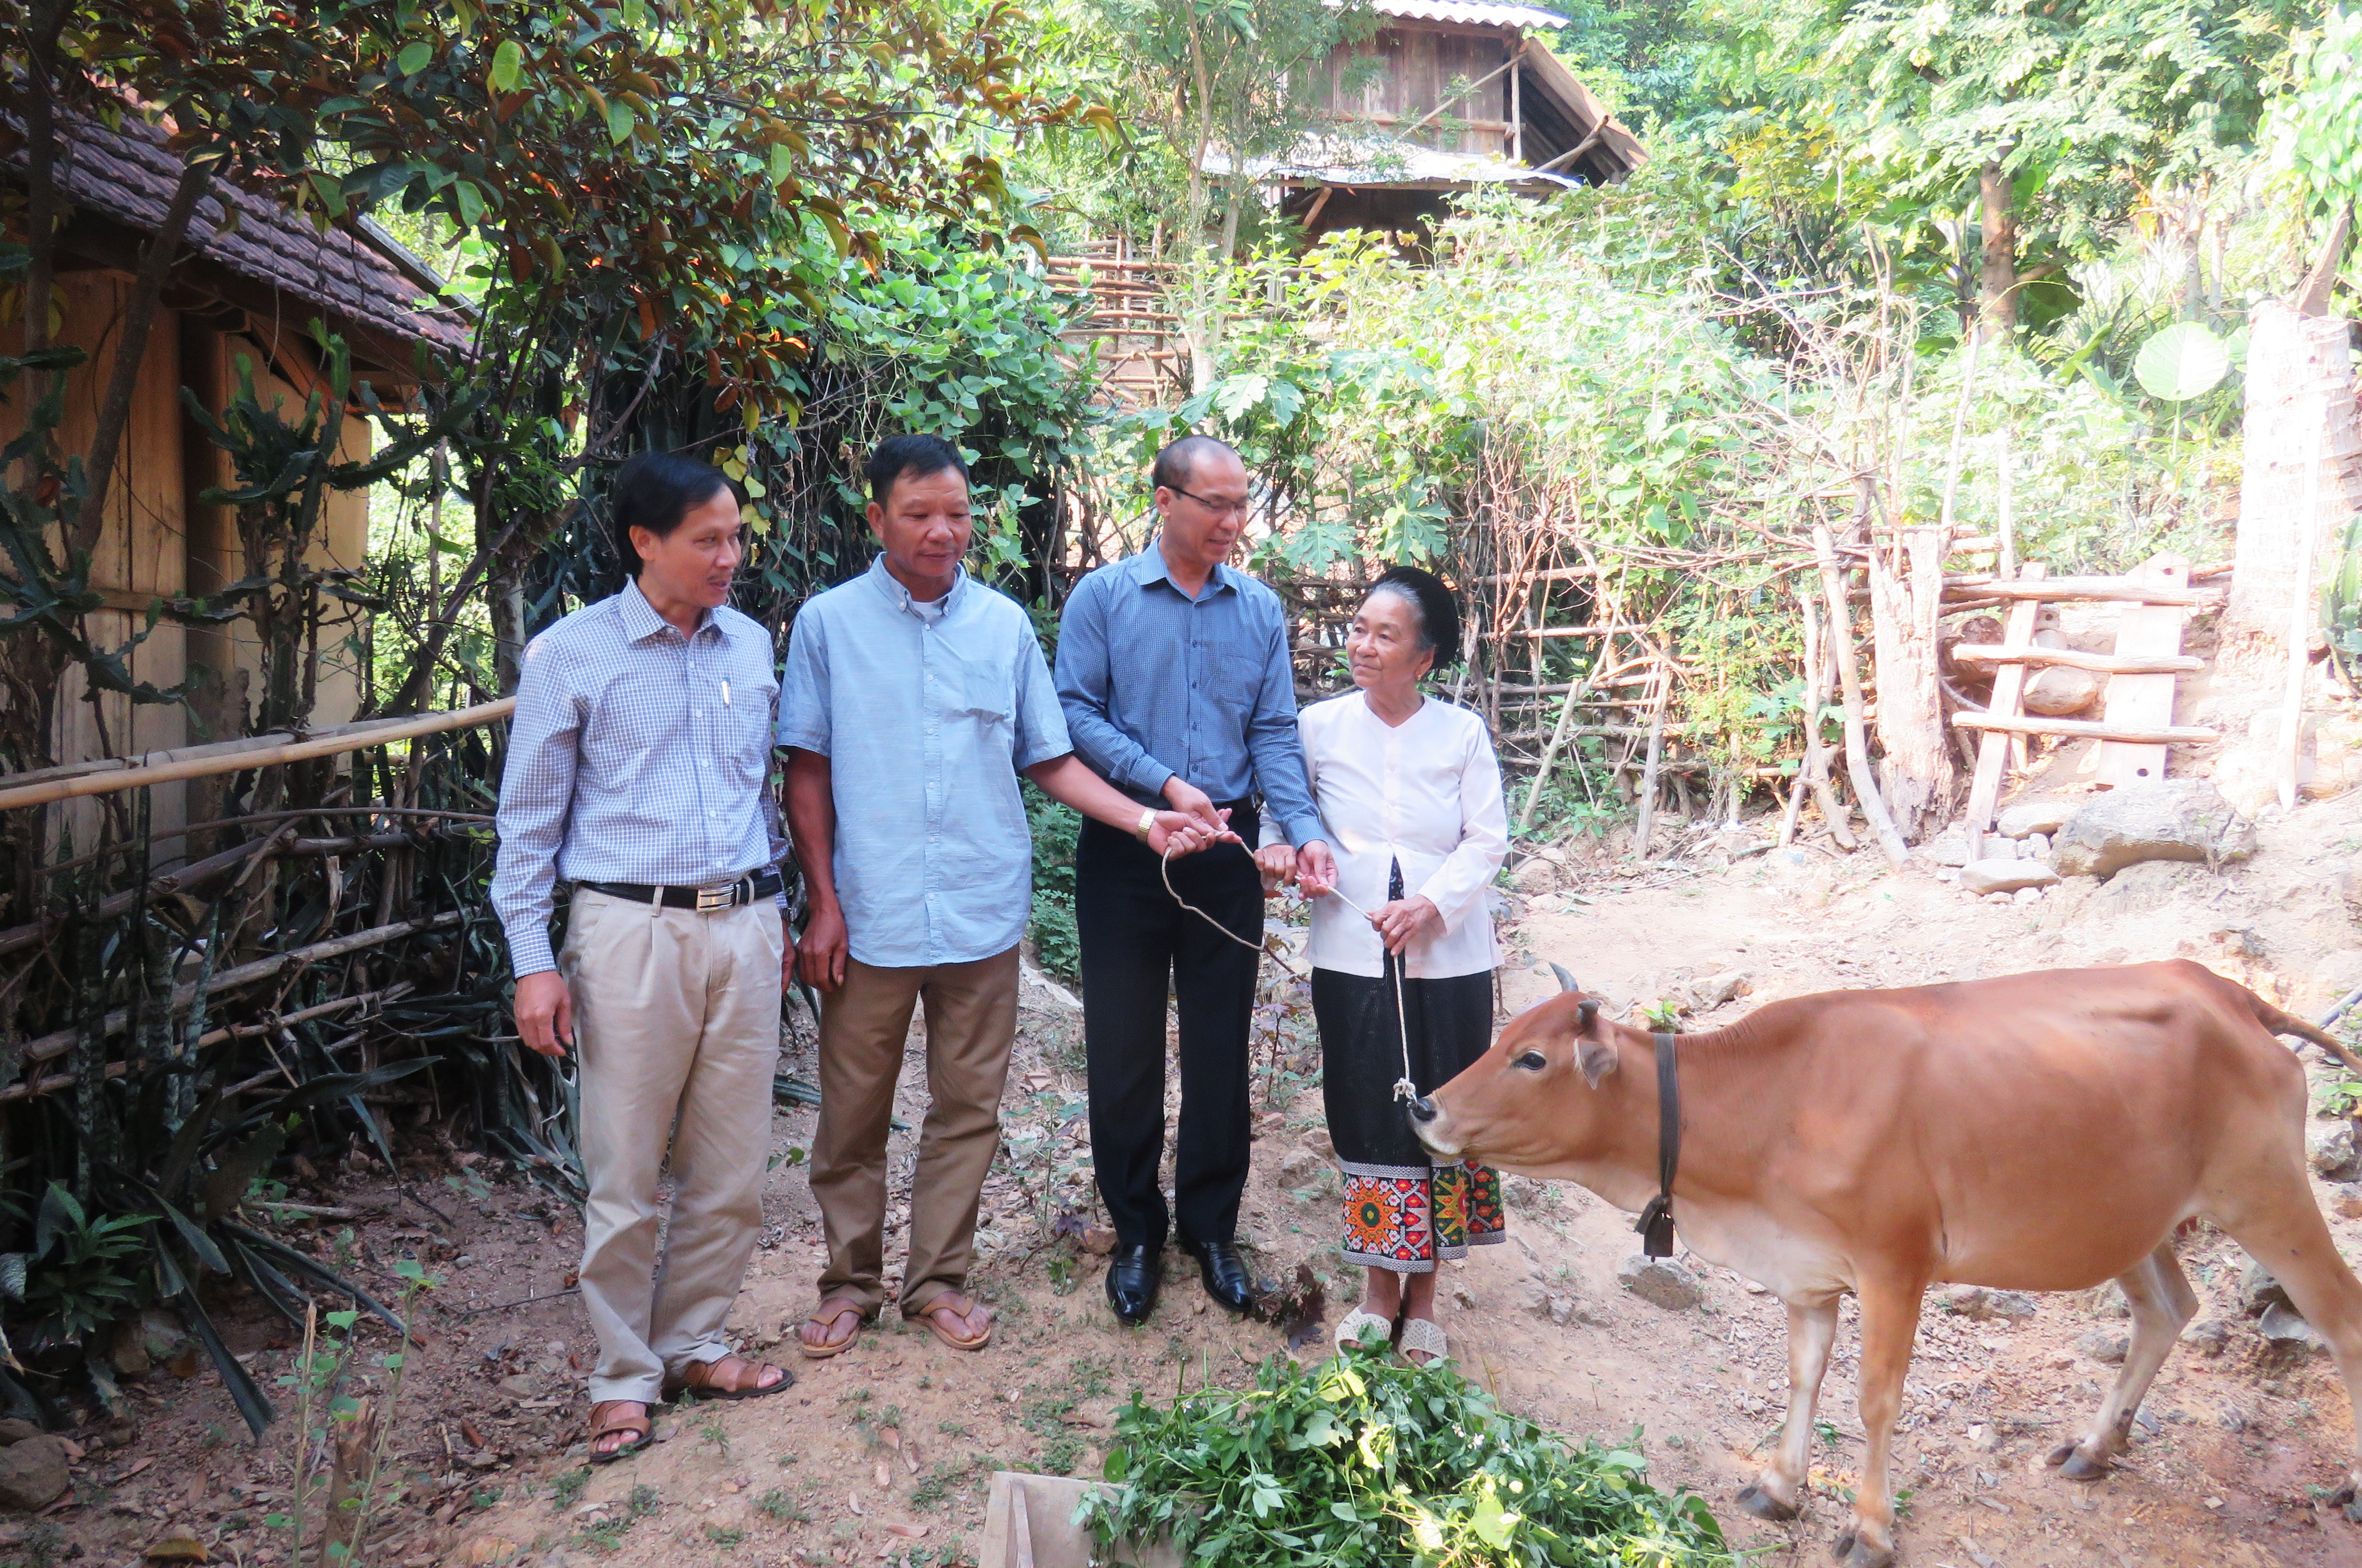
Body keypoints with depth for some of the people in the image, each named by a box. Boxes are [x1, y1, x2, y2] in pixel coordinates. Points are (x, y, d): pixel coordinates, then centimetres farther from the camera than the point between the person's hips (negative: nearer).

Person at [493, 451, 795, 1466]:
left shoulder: (752, 646, 9)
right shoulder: (570, 655, -3)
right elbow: (529, 819, -1)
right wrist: (534, 962, -5)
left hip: (743, 927, 4)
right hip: (631, 928, -4)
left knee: (732, 1166, 10)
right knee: (625, 1173, 3)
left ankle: (691, 1342, 29)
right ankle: (623, 1375, 20)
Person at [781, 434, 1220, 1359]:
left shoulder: (1006, 625, 5)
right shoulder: (829, 623, 0)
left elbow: (1050, 760, 8)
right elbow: (807, 774, 1)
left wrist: (1144, 821, -5)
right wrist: (823, 904, -4)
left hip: (981, 912, 2)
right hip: (871, 914, -1)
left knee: (967, 1108, 9)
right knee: (853, 1111, 8)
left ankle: (938, 1279, 25)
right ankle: (851, 1280, 26)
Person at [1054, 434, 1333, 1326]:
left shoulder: (1260, 610, 7)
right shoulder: (1104, 597, -2)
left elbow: (1275, 733, 3)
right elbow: (1075, 713, -8)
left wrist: (1301, 828, -12)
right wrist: (1165, 784, -17)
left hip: (1227, 852, 2)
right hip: (1125, 850, -2)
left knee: (1221, 1048, 9)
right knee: (1124, 1047, 6)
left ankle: (1211, 1226, 25)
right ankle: (1136, 1233, 22)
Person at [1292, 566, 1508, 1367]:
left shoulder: (1462, 733, -1)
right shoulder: (1320, 726, 1)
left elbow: (1488, 841, -1)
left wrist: (1434, 904, -16)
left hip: (1448, 960, 0)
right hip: (1351, 957, 0)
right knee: (1367, 1120, 6)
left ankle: (1423, 1300, 24)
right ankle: (1379, 1289, 24)